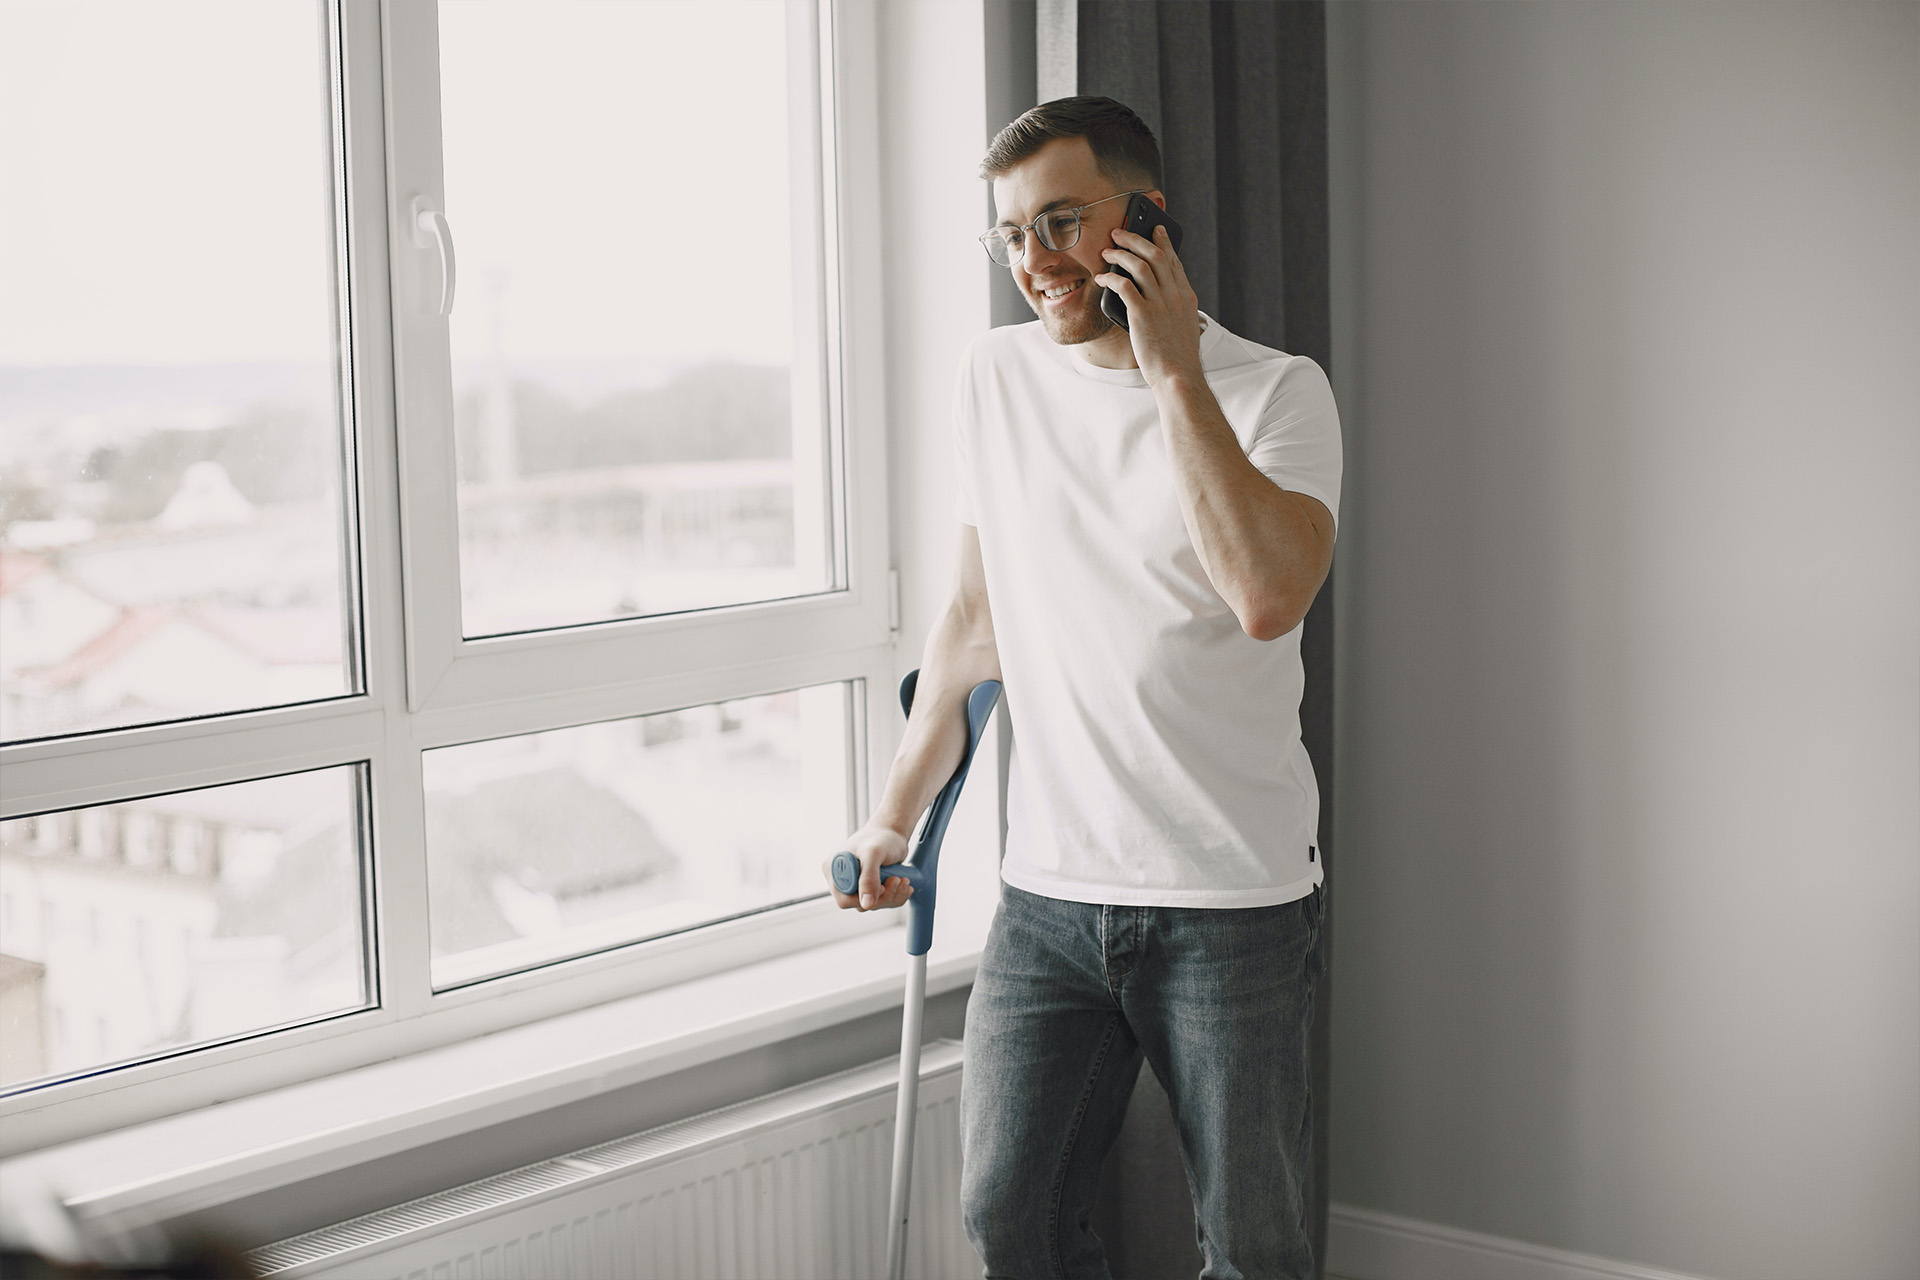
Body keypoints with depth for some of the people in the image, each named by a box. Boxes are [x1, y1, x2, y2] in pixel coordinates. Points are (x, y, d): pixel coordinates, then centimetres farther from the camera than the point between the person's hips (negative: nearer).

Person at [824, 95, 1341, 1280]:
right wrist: (898, 812, 19)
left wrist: (1173, 374, -19)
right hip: (1048, 890, 4)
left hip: (1235, 901, -4)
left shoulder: (1276, 391, -6)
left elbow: (1268, 593, -25)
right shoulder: (1000, 374, 8)